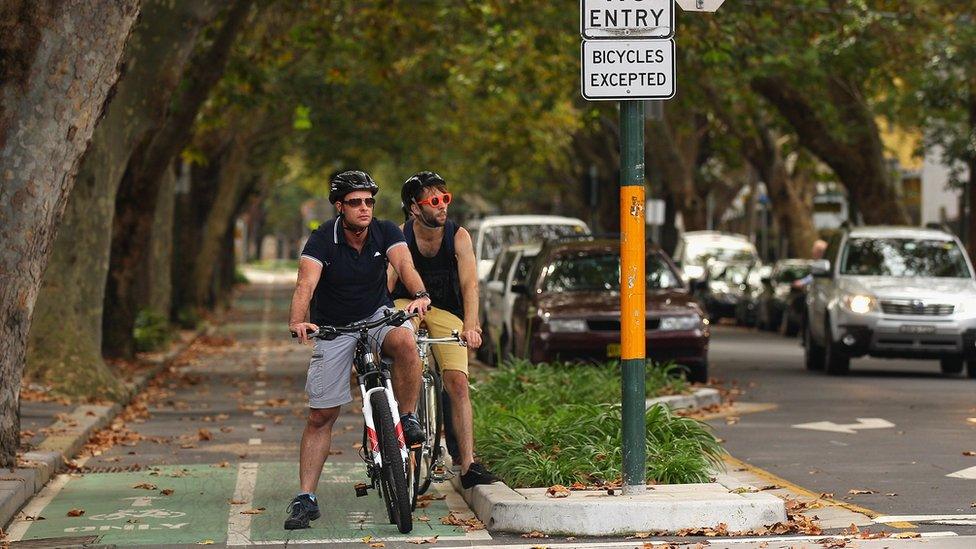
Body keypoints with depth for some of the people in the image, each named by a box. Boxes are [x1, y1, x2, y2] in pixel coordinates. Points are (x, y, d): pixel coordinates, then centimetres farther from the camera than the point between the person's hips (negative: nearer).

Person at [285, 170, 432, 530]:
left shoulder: (385, 232, -11)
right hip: (333, 328, -1)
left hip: (377, 315, 1)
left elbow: (404, 264, -28)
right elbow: (306, 284, -30)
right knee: (320, 416, -3)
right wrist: (297, 321, -50)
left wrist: (419, 295, -50)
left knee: (405, 341, -35)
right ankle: (306, 498, 3)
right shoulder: (323, 240, -17)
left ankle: (407, 419, -14)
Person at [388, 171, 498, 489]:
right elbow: (386, 283, -21)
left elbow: (470, 284, -21)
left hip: (445, 311, 1)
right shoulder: (400, 236, -14)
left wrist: (470, 325, -37)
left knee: (457, 382, -14)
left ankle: (467, 464, -14)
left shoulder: (458, 237, -12)